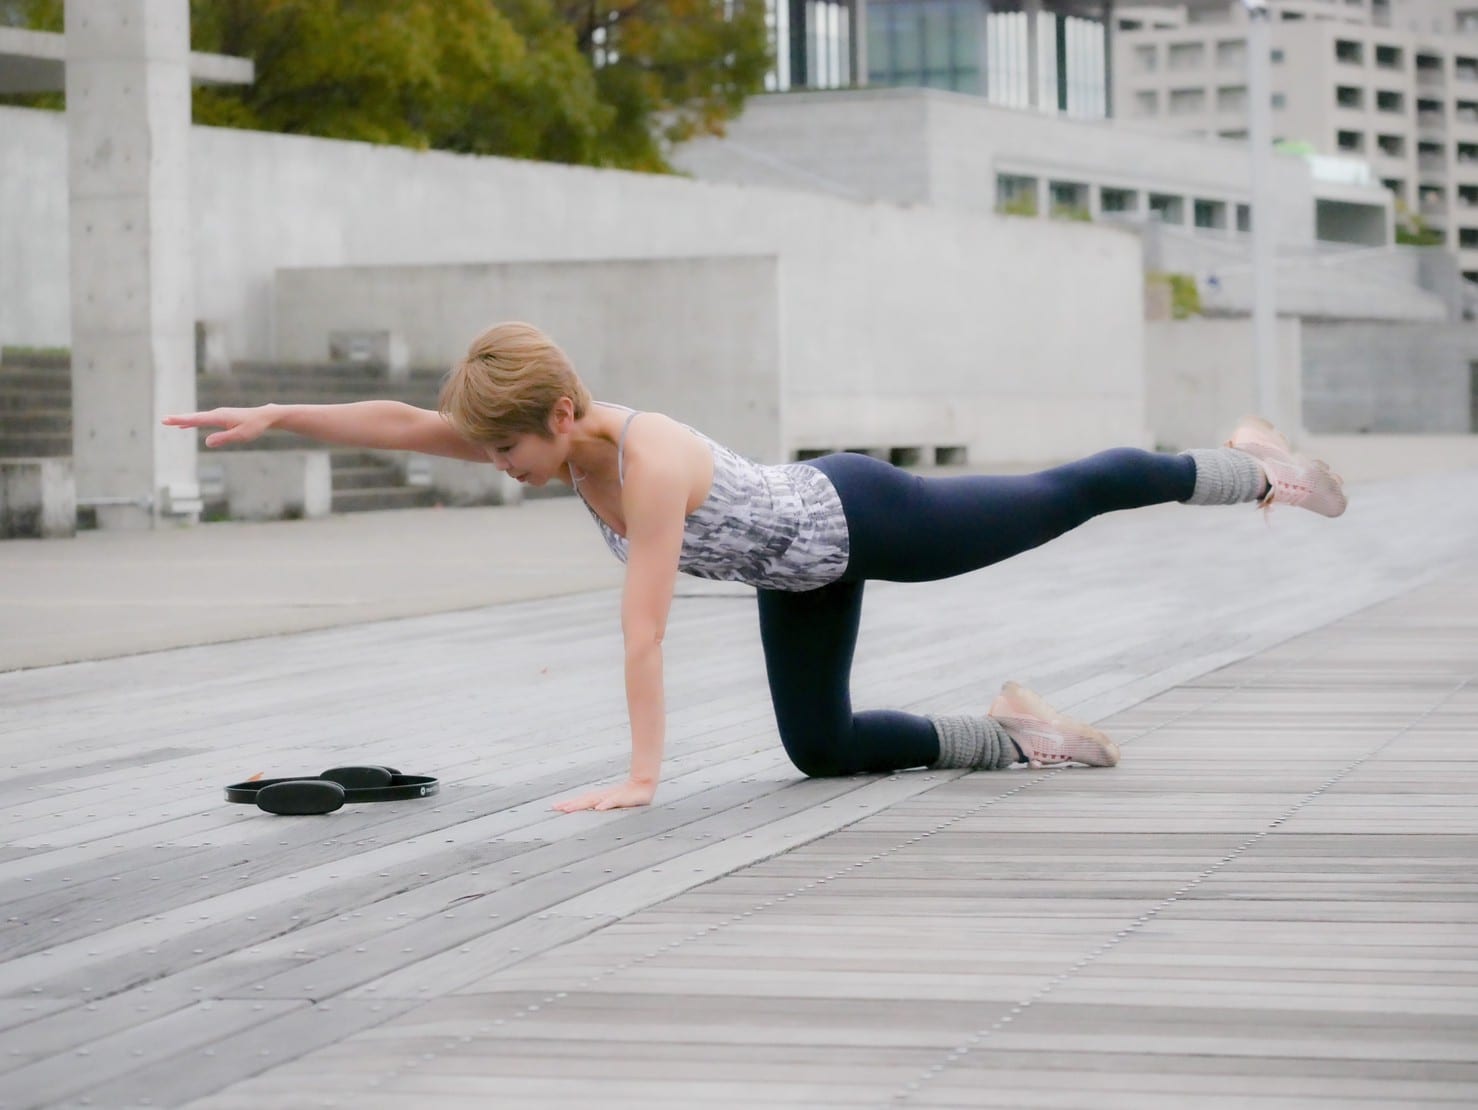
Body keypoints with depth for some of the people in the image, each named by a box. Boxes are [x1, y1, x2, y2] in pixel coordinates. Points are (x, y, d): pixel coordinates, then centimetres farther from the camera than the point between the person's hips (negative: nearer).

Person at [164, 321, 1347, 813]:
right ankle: (1014, 736, 24)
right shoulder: (558, 440, -15)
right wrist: (275, 415, -18)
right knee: (822, 748, 11)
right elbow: (405, 423, -12)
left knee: (1072, 496, 11)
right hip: (801, 568, 8)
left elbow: (644, 624, -40)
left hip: (864, 519, -8)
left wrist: (642, 776, -40)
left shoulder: (647, 459, -37)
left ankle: (1249, 467, 32)